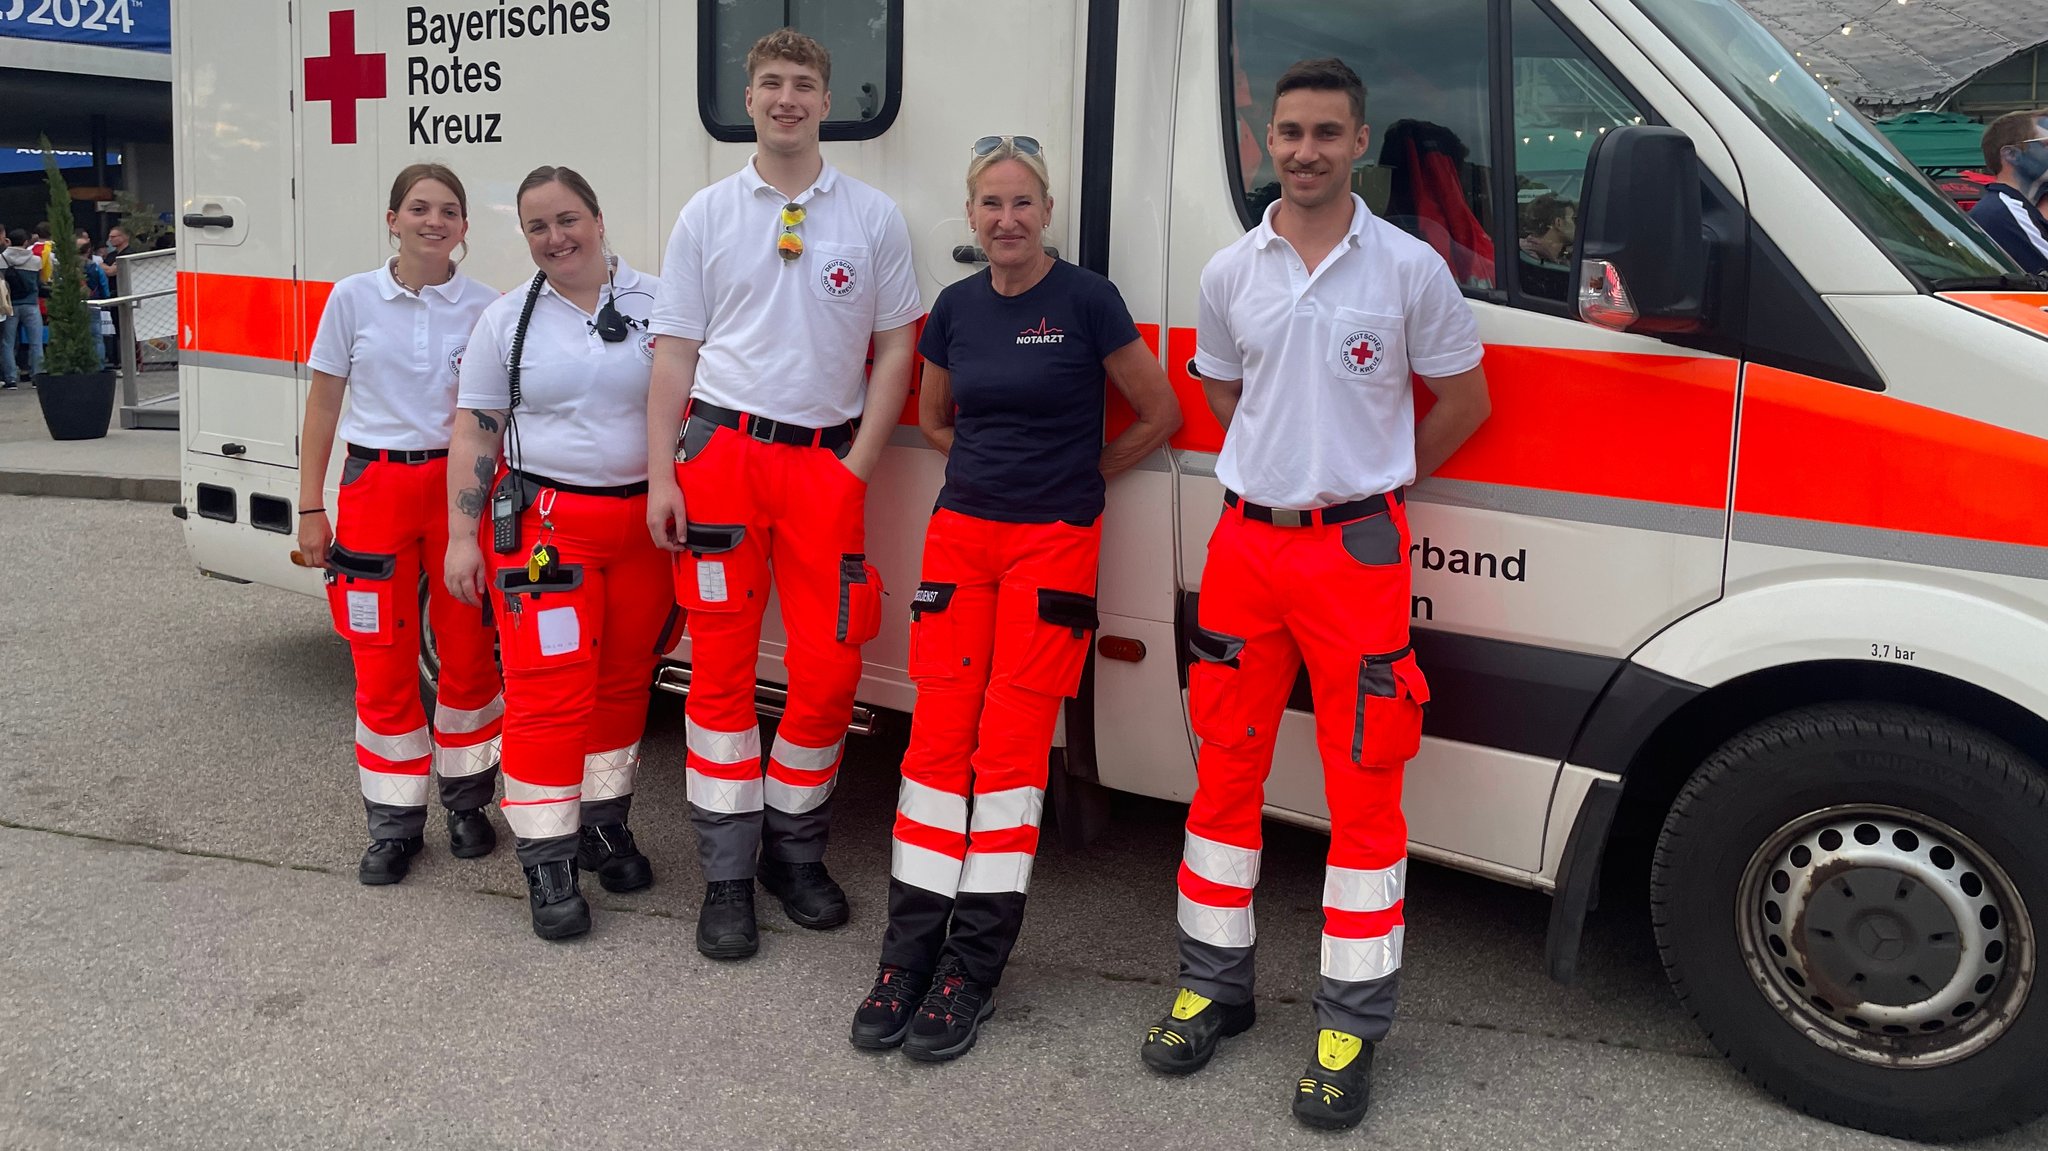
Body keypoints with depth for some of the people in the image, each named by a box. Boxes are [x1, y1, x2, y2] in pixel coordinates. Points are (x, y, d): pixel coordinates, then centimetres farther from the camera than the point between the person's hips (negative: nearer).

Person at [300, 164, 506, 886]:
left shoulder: (483, 306, 2)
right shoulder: (354, 298, 1)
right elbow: (322, 406, 5)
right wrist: (310, 508, 1)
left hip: (461, 486, 0)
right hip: (375, 486, 0)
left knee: (468, 653, 5)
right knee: (384, 665, 2)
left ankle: (467, 803, 23)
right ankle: (394, 824, 15)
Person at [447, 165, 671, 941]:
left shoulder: (658, 304, 4)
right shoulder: (507, 321, 4)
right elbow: (475, 433, 4)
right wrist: (461, 535, -2)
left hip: (645, 522, 2)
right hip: (544, 523, -2)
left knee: (625, 681, 11)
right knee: (549, 691, -7)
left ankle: (604, 820, 29)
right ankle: (547, 860, 2)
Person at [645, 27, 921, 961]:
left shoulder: (873, 217, 9)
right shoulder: (707, 215, 9)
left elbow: (895, 348, 8)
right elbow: (674, 351, 6)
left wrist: (858, 465, -2)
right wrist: (661, 474, -3)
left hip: (827, 463, 1)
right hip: (721, 454, 0)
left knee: (830, 669, -1)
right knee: (722, 669, 1)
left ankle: (795, 850, 20)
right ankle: (727, 875, 11)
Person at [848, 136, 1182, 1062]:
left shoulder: (1086, 300, -5)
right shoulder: (955, 309, 9)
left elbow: (1160, 414, 1)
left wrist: (1081, 472, 7)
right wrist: (999, 463, 11)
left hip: (1053, 543, -4)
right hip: (960, 533, 4)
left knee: (1010, 746, -5)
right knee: (939, 738, 0)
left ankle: (974, 969, 3)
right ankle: (908, 954, 7)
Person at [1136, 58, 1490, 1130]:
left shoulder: (1410, 268, -3)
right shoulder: (1229, 272, 7)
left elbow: (1462, 400, 6)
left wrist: (1371, 480, 6)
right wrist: (1283, 470, 13)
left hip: (1358, 551, -3)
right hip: (1245, 544, 3)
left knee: (1363, 788, -1)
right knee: (1224, 771, 9)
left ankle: (1351, 1025, 11)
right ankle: (1214, 983, 25)